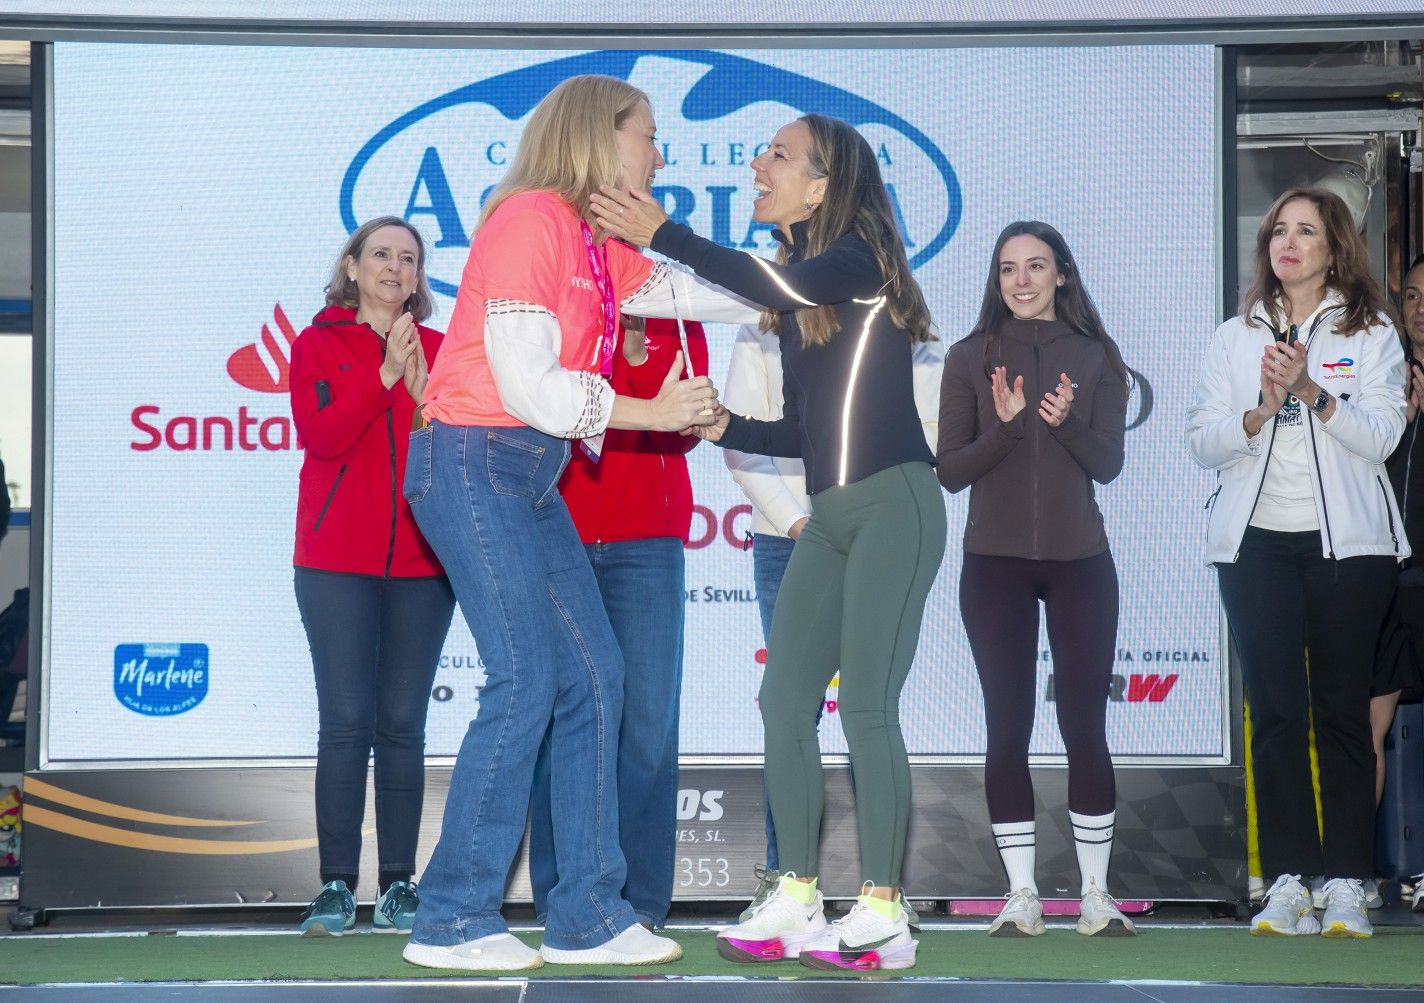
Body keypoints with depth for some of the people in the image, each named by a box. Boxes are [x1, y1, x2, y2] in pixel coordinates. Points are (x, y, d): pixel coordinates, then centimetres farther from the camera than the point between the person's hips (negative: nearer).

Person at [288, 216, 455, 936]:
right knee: (345, 721, -7)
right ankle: (336, 887, -6)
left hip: (422, 561, 2)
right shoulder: (317, 345, 8)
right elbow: (321, 436, -8)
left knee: (402, 723, 0)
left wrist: (424, 390, -13)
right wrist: (383, 377, -14)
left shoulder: (439, 350, 12)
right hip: (336, 560, -2)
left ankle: (399, 886, 3)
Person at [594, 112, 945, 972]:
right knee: (786, 700, 3)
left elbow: (779, 287, -30)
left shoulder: (860, 260, -7)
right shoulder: (800, 295, 15)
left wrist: (661, 234, -25)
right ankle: (797, 901, 9)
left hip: (893, 504, -8)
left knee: (866, 706, -10)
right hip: (829, 515, 8)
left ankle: (885, 916, -5)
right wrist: (723, 427, 3)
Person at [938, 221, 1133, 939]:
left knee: (1085, 727, 1)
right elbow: (951, 471, -1)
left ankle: (1095, 895, 8)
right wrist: (1006, 425, -18)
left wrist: (1067, 421, -21)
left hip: (1079, 562, 0)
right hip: (995, 564, 0)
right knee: (1007, 731, 0)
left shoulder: (1096, 357, 6)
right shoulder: (971, 359, 4)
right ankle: (1021, 896, 6)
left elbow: (1107, 463, -1)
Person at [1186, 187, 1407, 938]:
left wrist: (1312, 392, -19)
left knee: (1342, 708, -1)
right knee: (1275, 708, -4)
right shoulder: (1234, 338, 14)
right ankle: (1289, 882, -4)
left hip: (1347, 540, -1)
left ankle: (1346, 884, 1)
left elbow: (1380, 435, -6)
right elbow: (1202, 441, 5)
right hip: (1257, 540, 2)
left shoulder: (1370, 334, 7)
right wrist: (1260, 411, -13)